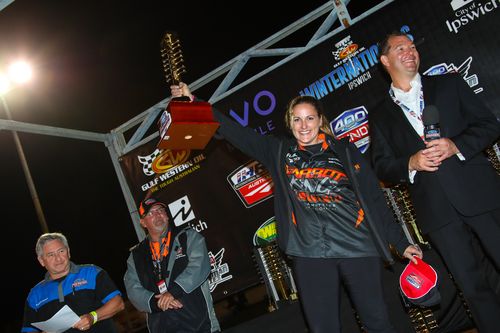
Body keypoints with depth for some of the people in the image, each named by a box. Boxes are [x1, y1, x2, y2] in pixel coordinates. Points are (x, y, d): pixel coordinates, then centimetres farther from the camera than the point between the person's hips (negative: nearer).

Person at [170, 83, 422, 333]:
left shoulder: (344, 151, 5)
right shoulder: (279, 151, 9)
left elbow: (374, 199, 5)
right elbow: (234, 131, 8)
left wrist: (401, 243, 4)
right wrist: (193, 102, 3)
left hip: (358, 247, -1)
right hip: (310, 254, 1)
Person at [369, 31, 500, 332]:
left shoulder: (449, 84, 12)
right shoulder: (380, 115, 13)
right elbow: (382, 166, 9)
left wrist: (456, 145, -11)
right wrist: (411, 163, -11)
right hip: (436, 208, 1)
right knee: (472, 286, 6)